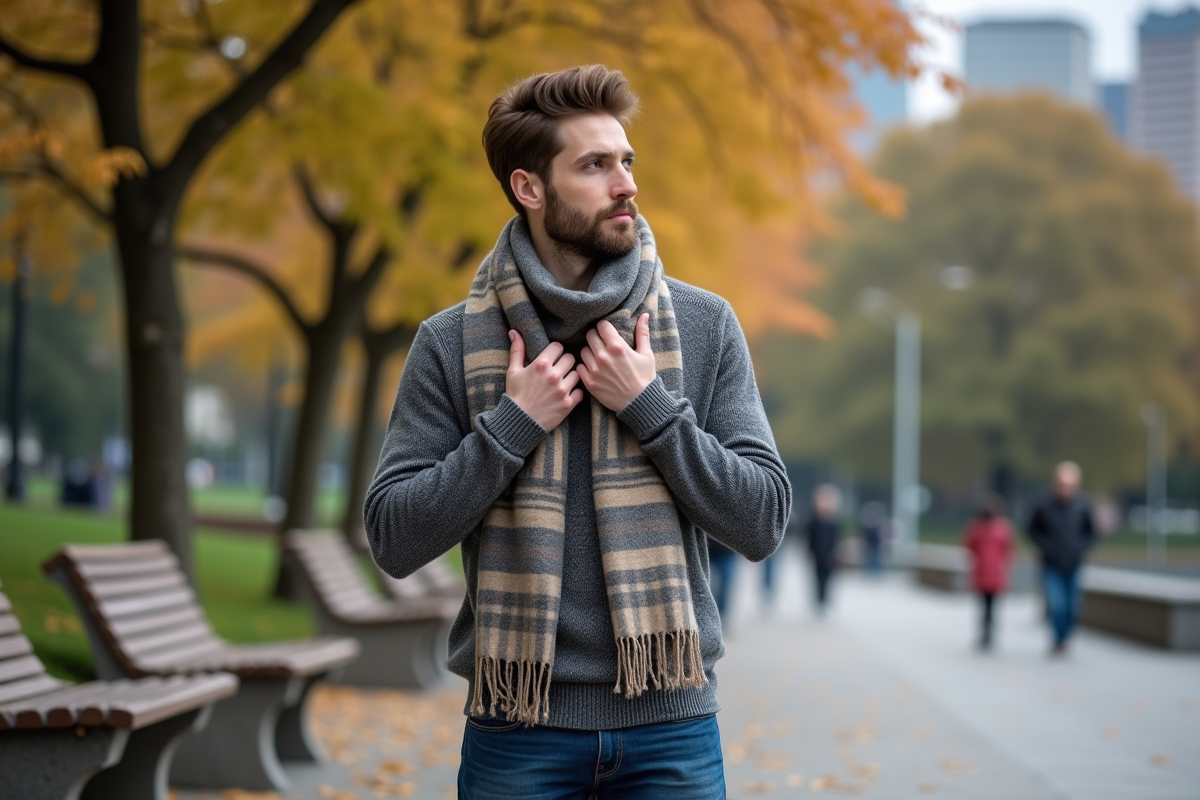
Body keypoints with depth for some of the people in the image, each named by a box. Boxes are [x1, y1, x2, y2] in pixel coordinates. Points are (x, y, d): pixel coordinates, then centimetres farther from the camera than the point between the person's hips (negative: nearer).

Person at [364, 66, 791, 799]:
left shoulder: (705, 326, 1)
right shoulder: (452, 344, -1)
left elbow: (763, 523, -2)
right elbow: (394, 539, -4)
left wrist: (651, 407, -12)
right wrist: (512, 425, -12)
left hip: (671, 720, 1)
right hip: (519, 728, -1)